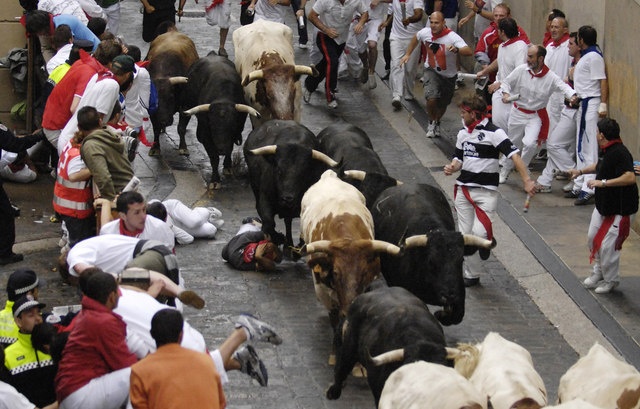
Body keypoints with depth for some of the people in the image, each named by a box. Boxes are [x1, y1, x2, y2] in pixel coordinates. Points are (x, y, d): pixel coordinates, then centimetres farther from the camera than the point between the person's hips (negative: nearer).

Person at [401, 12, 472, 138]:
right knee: (431, 98, -23)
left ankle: (437, 123, 48)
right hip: (431, 71, 1)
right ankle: (432, 123, 6)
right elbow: (416, 38, 11)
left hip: (449, 76, -1)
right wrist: (408, 54, 12)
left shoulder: (452, 37, -30)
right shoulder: (425, 32, -15)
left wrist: (456, 49, -62)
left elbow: (469, 51, -43)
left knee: (442, 105, 15)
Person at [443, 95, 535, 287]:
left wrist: (526, 181, -28)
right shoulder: (463, 133, 11)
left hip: (486, 191, -7)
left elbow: (514, 155, -19)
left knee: (479, 233, -20)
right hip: (463, 190, 7)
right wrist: (452, 167, -3)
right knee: (464, 235, 7)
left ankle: (489, 242, 15)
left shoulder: (493, 133, -13)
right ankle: (471, 275, 20)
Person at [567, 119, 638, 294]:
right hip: (603, 205, 10)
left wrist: (603, 182, -35)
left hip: (620, 210, -10)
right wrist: (581, 171, 25)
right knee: (593, 239, 17)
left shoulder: (620, 153, -26)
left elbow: (630, 177, -38)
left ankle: (611, 280, 13)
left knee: (607, 246, -6)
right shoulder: (607, 151, 5)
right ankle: (599, 272, 35)